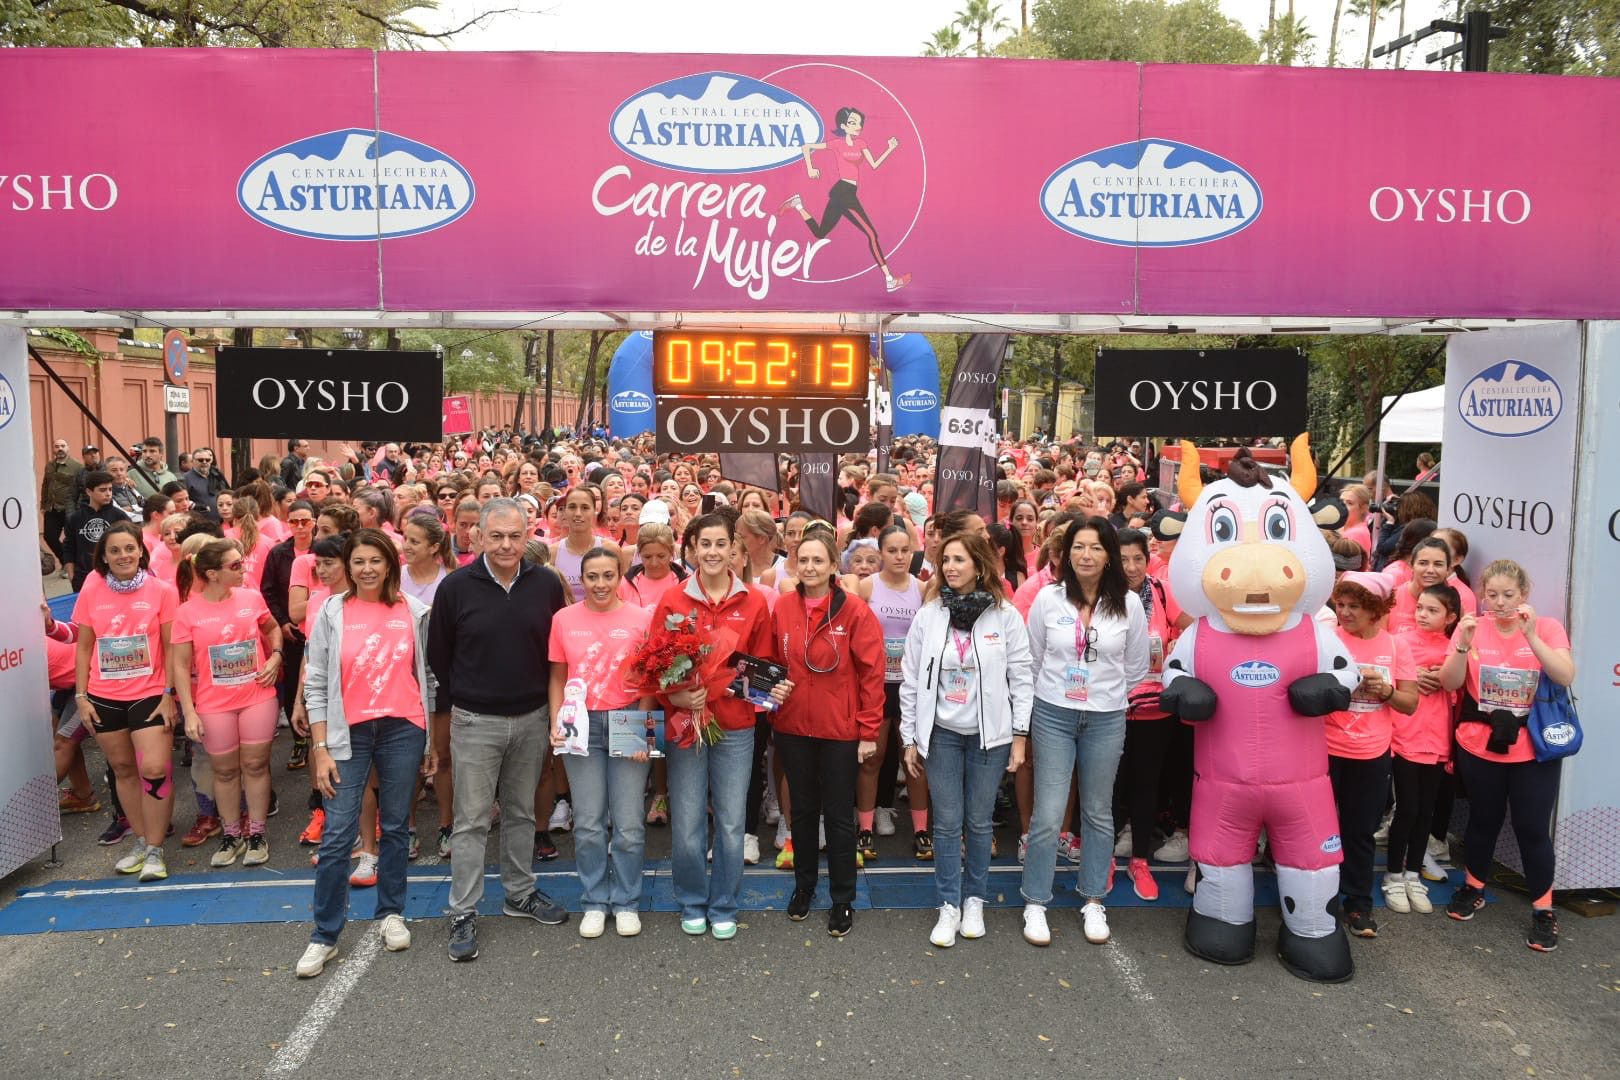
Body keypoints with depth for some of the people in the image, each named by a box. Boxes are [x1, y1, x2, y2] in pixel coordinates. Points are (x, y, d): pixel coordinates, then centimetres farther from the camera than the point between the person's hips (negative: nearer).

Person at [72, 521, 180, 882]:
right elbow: (84, 647, 6)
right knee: (122, 768, 13)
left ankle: (155, 849, 6)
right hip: (104, 698, 3)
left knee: (155, 770, -9)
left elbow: (171, 647, -4)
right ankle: (141, 840, 28)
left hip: (149, 695, -3)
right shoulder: (91, 591, 1)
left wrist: (170, 695, -7)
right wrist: (81, 695, 2)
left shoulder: (161, 590, -6)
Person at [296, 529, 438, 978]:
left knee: (395, 827, 11)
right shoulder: (331, 613, 0)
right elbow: (315, 684, 0)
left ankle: (391, 914, 27)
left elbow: (427, 677, 8)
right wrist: (321, 748, -5)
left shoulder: (412, 611, 2)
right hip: (349, 732, -1)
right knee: (337, 835, -2)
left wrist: (432, 740, 8)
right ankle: (324, 935, 9)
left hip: (403, 729, 1)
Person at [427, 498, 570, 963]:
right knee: (472, 820, 3)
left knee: (522, 813, 16)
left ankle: (520, 893, 31)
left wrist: (548, 702, 5)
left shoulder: (547, 585, -2)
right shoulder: (456, 587, -8)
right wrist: (461, 700, 6)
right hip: (475, 722, -2)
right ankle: (463, 913, 13)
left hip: (531, 719, 3)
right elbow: (438, 654, 2)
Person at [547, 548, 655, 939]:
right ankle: (594, 903, 24)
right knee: (588, 824, 7)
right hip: (581, 727, 1)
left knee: (629, 824, 4)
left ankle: (626, 903, 21)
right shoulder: (564, 619, 3)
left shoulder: (641, 618, -2)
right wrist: (556, 724, -2)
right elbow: (557, 678, 9)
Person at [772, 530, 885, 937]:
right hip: (793, 727, 3)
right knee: (803, 810, 19)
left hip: (841, 730, -3)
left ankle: (843, 899, 25)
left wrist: (869, 731, -10)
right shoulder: (783, 607, -1)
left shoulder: (855, 610, -12)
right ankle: (803, 885, 38)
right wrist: (774, 686, -8)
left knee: (839, 815, 8)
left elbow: (872, 673, -10)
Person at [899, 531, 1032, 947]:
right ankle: (949, 905, 16)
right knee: (947, 823, 3)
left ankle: (975, 900, 26)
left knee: (979, 822, 9)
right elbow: (911, 680, 2)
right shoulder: (928, 615, -1)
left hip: (990, 734, -1)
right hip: (942, 734, 1)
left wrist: (1020, 735, -4)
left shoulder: (1005, 615, -4)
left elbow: (1022, 677, -2)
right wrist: (910, 738, 2)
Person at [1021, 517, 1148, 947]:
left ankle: (1093, 902, 27)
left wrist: (1107, 697, 12)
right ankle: (1035, 903, 13)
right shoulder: (1048, 597, -5)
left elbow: (1136, 667, 8)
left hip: (1106, 720, 1)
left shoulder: (1128, 604, -3)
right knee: (1048, 814, -2)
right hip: (1053, 716, -1)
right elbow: (1033, 659, 6)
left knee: (1098, 812, 12)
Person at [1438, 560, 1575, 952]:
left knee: (1532, 829, 2)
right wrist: (1464, 644, -23)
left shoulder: (1547, 627, -6)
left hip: (1533, 749, -1)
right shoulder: (1472, 627, -4)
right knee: (1483, 819, 16)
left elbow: (1565, 677, -20)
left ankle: (1543, 910, 17)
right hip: (1479, 746, 1)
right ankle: (1474, 888, 34)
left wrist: (1531, 635, -30)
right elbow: (1450, 683, -9)